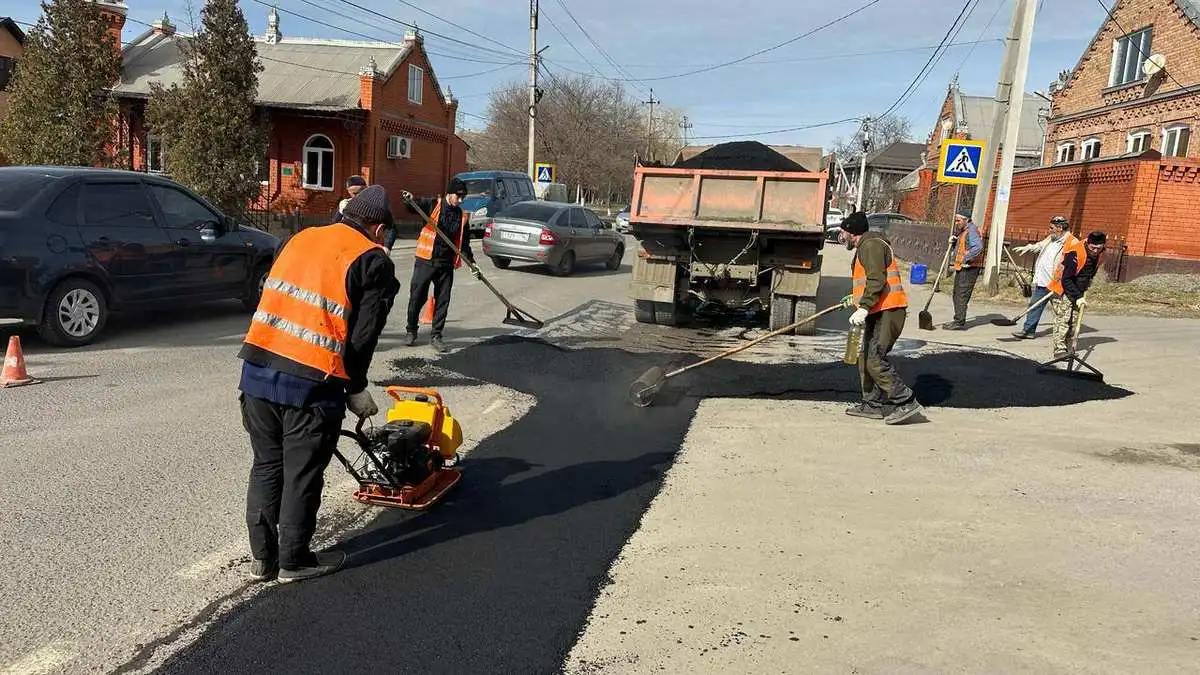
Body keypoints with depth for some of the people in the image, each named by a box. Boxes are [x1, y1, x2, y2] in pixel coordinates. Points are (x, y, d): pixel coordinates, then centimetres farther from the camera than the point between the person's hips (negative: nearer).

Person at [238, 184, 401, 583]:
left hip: (258, 368, 6)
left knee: (266, 465, 18)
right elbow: (363, 335, -7)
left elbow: (271, 296, 18)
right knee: (302, 474, 9)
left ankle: (262, 557, 29)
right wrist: (356, 388, 8)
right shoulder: (373, 262, -2)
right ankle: (294, 560, 23)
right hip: (311, 382, -6)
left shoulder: (301, 238, 17)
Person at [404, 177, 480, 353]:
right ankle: (411, 331, 22)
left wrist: (472, 263, 6)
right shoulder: (433, 206, -2)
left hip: (446, 264, 3)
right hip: (425, 261, -3)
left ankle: (436, 336, 16)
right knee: (417, 297, 4)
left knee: (443, 300, 5)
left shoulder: (462, 216, 9)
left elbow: (464, 243, 13)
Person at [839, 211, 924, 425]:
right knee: (865, 357, 10)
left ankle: (906, 401, -10)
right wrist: (857, 298, 42)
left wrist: (864, 307, -30)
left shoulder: (870, 245, -11)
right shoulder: (865, 247, 22)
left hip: (888, 312, -11)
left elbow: (876, 280, -23)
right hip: (878, 313, 11)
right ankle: (873, 404, 16)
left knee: (874, 359, -15)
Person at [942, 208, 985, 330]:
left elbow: (978, 247, -28)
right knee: (957, 295, 15)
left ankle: (960, 323, -8)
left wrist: (966, 258, -28)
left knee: (962, 295, -10)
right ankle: (958, 321, 24)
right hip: (961, 268, 11)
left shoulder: (971, 230, -14)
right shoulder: (963, 231, 19)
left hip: (969, 269, -11)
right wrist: (954, 241, 8)